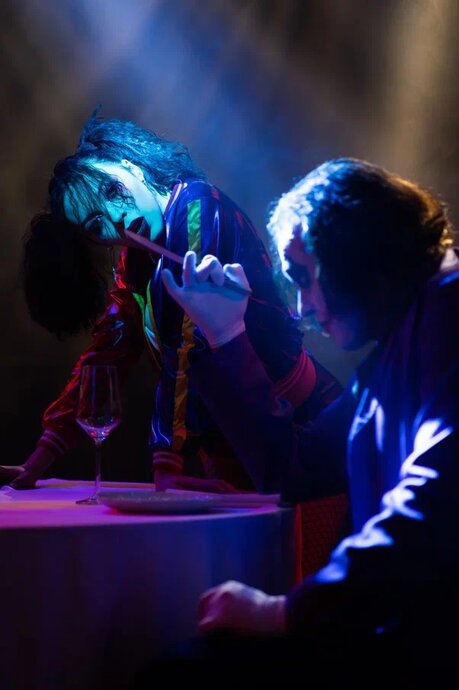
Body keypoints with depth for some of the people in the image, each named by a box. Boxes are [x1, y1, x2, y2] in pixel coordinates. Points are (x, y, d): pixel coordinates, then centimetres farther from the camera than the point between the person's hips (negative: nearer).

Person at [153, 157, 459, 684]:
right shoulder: (393, 354, 20)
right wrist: (226, 338, 25)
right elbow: (289, 469, 27)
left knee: (196, 664, -14)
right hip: (400, 627, 9)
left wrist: (288, 611, -18)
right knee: (193, 658, 1)